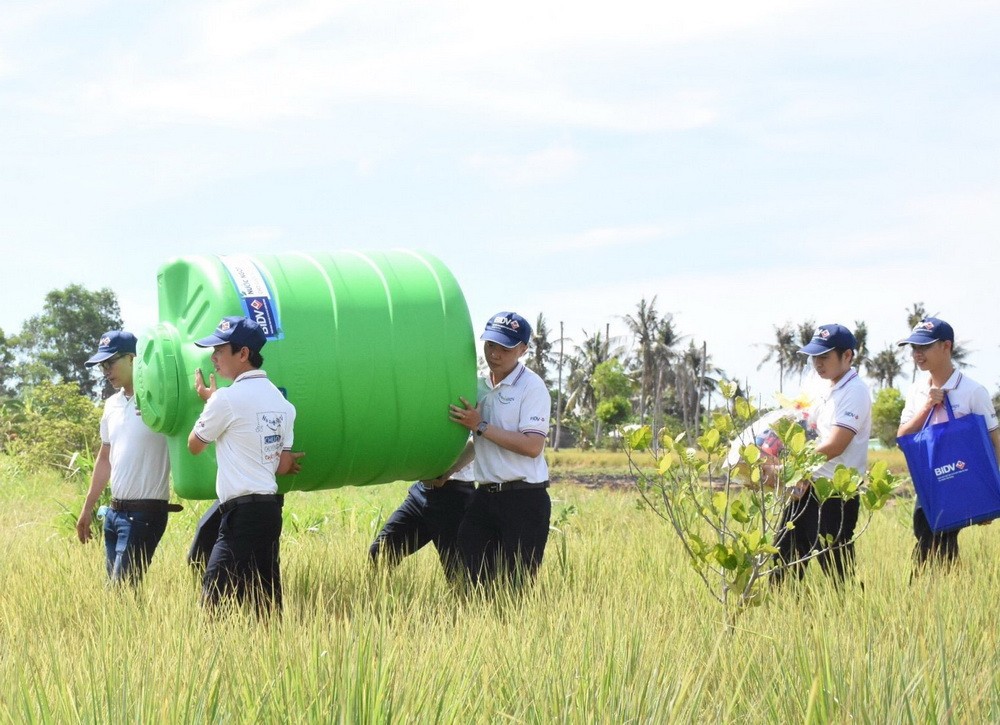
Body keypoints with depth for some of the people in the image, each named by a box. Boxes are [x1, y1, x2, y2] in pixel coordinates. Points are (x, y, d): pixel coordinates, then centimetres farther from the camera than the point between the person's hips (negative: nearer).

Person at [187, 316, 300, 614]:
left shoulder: (226, 399, -12)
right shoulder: (281, 401, 12)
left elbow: (194, 445, 3)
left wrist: (208, 399, 15)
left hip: (242, 513, -9)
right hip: (270, 509, 9)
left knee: (214, 599, -11)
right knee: (267, 602, 9)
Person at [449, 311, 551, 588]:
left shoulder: (531, 386, -8)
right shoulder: (480, 386, 14)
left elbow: (532, 446, -18)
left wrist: (481, 426, -16)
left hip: (524, 499, -7)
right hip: (485, 496, 7)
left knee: (516, 584, -8)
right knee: (474, 576, 2)